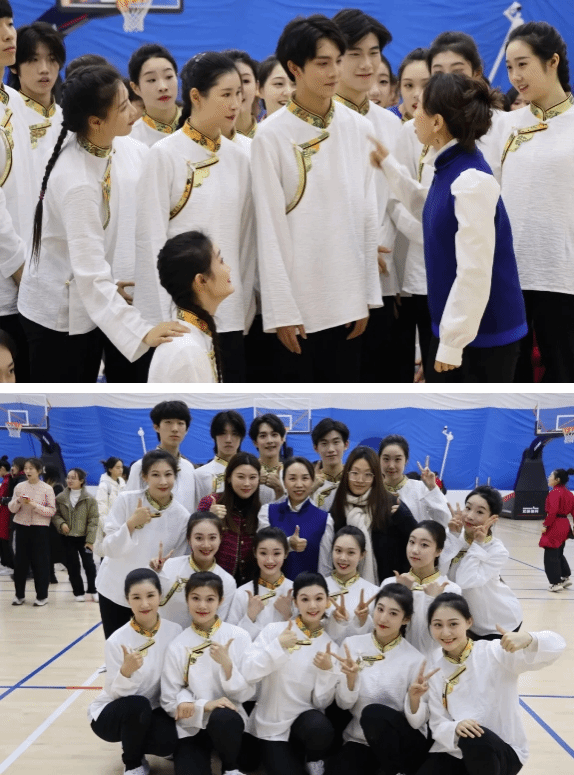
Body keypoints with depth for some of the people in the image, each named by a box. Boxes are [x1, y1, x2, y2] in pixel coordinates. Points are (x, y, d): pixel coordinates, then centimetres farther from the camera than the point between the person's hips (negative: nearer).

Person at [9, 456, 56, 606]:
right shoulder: (19, 487, 4)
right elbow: (12, 509, 7)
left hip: (40, 528, -3)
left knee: (40, 562, 1)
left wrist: (35, 505, -18)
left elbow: (52, 511, -6)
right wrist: (18, 501, -14)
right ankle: (19, 594, 17)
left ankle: (42, 595, 12)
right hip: (22, 527, 3)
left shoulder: (47, 489, -4)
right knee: (20, 561, 6)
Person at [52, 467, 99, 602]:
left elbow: (93, 520, -8)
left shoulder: (90, 499, -7)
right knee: (72, 566, 5)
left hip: (84, 537, -2)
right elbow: (55, 514, 7)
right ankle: (78, 592, 16)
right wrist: (61, 523, -16)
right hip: (67, 538, 2)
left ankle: (93, 590, 18)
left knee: (89, 564, 3)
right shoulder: (60, 498, 0)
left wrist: (90, 540, -12)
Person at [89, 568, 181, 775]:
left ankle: (134, 745, 9)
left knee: (169, 740, -28)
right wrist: (126, 671, -39)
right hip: (111, 714, -3)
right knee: (138, 705, -35)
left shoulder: (174, 631, -9)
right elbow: (116, 693, -19)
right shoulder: (117, 640, -19)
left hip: (151, 712, 3)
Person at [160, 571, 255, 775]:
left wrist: (227, 664, -22)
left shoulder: (238, 637, -6)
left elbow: (246, 693, -5)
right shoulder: (178, 645, -4)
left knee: (222, 717, -35)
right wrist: (205, 705, -18)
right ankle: (205, 755, 10)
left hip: (228, 721, 0)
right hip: (192, 727, 0)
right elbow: (169, 700, -2)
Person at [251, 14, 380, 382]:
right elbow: (270, 231, -9)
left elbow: (369, 217, 6)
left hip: (347, 297, 4)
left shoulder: (359, 128, 3)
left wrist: (367, 294, 5)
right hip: (299, 299, -4)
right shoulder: (272, 136, -9)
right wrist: (281, 309, -11)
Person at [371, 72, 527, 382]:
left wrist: (453, 342, -20)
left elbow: (474, 273, -26)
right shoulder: (451, 168, 4)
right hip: (453, 323, 9)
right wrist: (388, 166, 25)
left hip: (484, 333, -9)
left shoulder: (472, 182, -24)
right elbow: (429, 211, 27)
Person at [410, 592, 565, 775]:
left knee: (476, 739, -36)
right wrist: (455, 729, -27)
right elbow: (438, 726, -3)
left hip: (502, 752, -4)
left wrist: (528, 639, -45)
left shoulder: (494, 653, -10)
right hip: (456, 754, 4)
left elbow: (556, 645, -21)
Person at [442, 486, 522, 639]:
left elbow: (465, 581, -33)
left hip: (500, 624, -4)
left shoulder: (497, 551, -23)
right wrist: (454, 535, -25)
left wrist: (477, 544, -30)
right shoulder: (454, 539, -11)